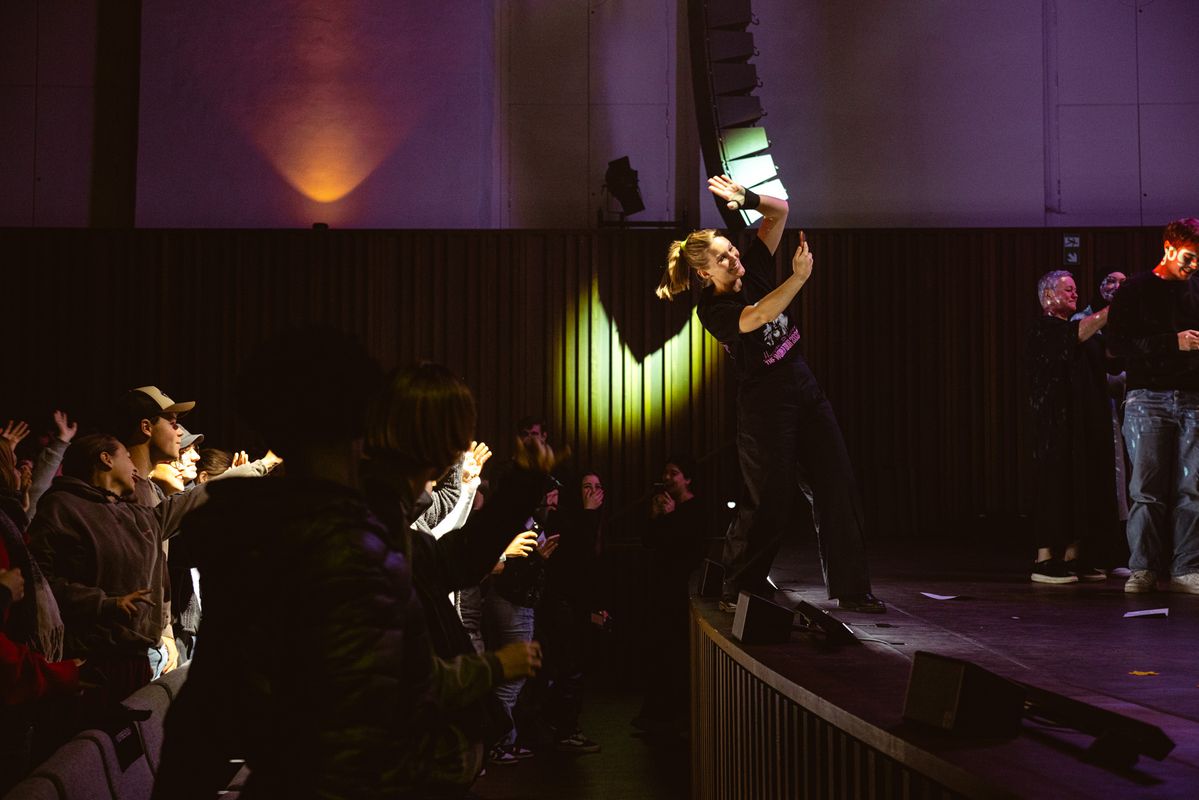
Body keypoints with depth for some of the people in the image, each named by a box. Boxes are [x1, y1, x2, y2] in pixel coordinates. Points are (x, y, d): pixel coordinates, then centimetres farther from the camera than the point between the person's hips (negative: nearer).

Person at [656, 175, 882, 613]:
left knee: (837, 486, 5)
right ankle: (737, 592, 13)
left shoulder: (753, 270, 3)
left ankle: (850, 589, 12)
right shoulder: (714, 310, -14)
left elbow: (780, 210, 8)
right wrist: (799, 277, -42)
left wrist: (747, 199, -10)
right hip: (764, 401, -7)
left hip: (803, 385, 7)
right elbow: (758, 317, -35)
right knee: (768, 500, -3)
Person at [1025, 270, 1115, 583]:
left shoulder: (1073, 328, 21)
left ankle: (1073, 558, 10)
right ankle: (1045, 560, -5)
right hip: (1056, 422, -8)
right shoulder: (1043, 329, -6)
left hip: (1084, 423, 8)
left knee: (1083, 486, 5)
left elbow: (1105, 355, 14)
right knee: (1055, 485, -8)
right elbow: (1080, 333, -23)